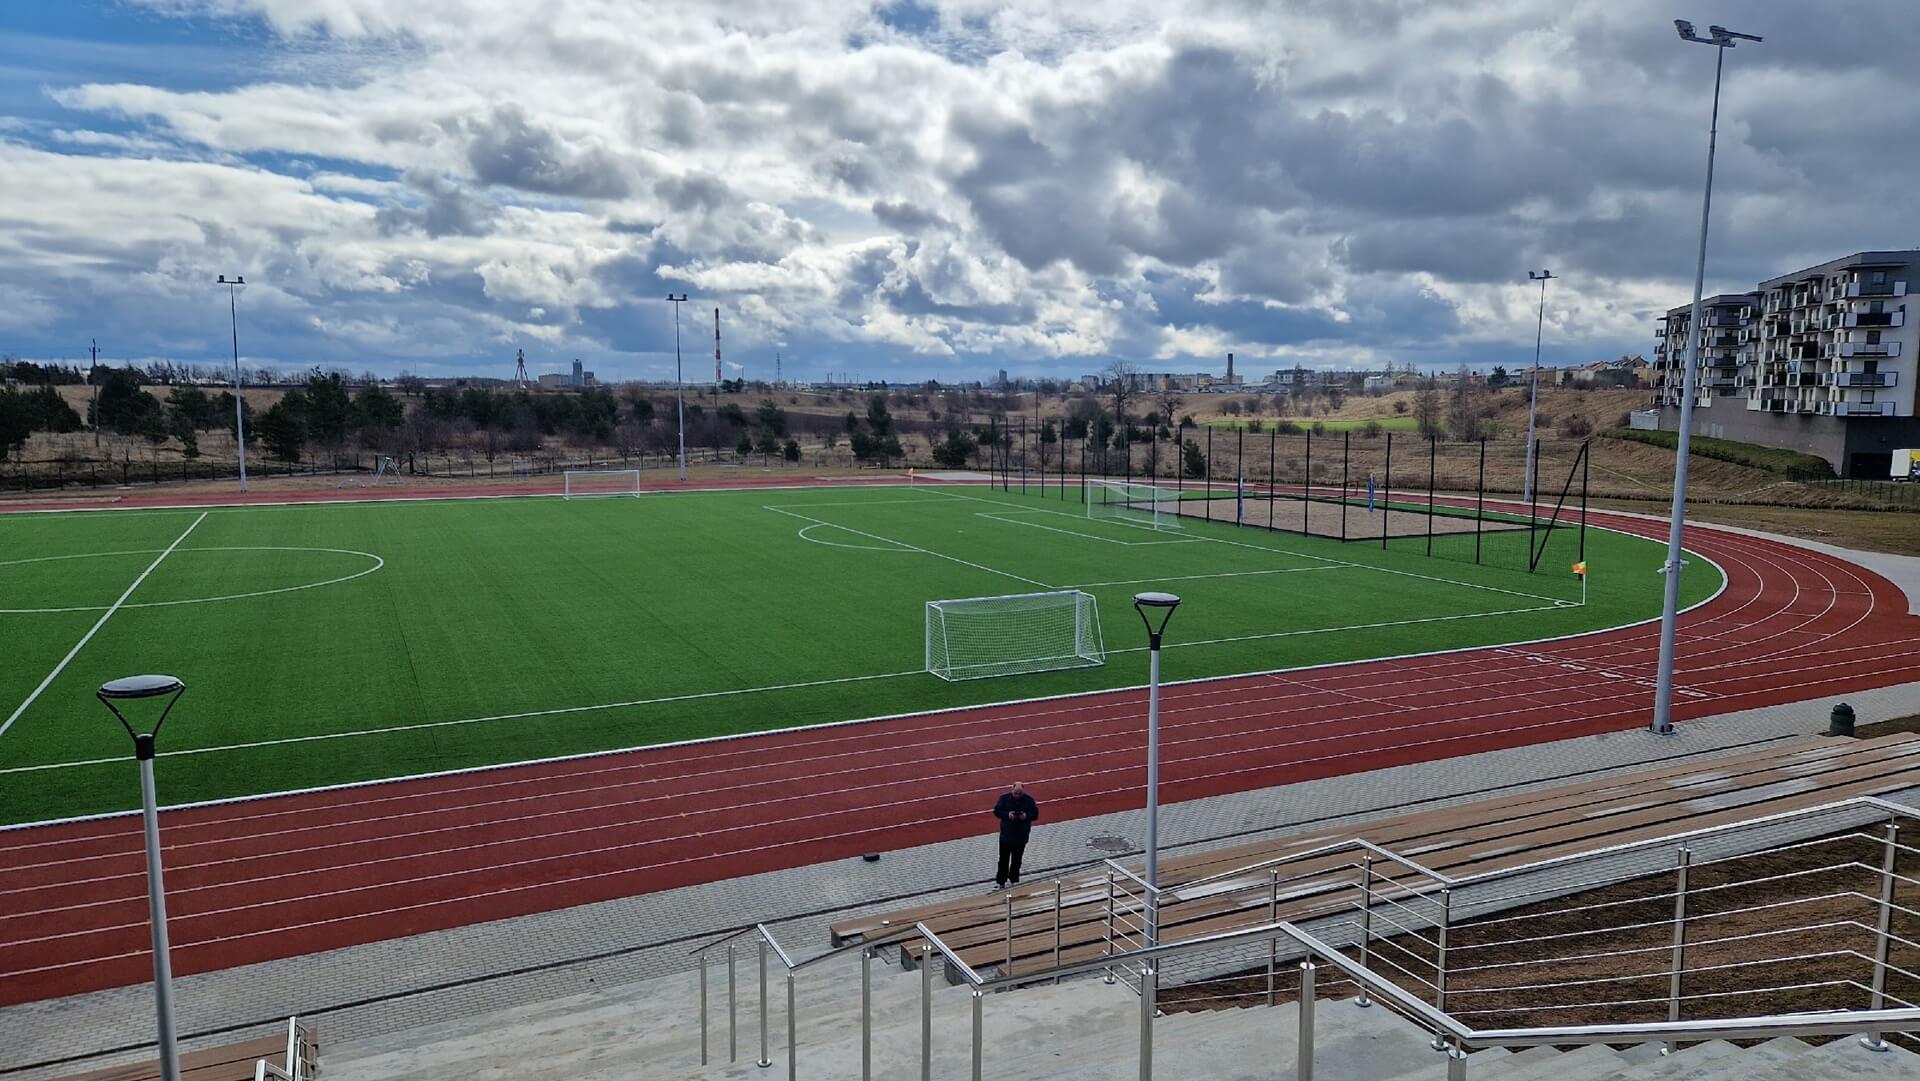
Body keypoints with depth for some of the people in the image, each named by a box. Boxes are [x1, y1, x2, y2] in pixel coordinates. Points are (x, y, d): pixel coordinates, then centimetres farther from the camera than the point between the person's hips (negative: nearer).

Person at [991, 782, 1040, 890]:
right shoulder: (1004, 798, -7)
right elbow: (996, 811, -5)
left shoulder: (1029, 800, -6)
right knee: (1003, 859, 3)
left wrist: (1026, 816, -21)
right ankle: (1000, 882, 10)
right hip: (1006, 833, -1)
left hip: (1021, 835, 1)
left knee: (1016, 860, 12)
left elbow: (1035, 815, -1)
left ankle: (1014, 879, 27)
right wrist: (1007, 814, -22)